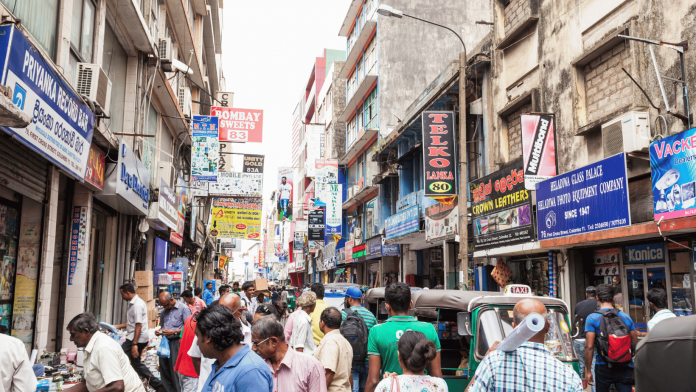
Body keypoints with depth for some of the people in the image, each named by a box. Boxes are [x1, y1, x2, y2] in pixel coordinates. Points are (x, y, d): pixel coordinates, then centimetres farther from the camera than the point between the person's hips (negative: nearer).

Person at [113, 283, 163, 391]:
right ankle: (156, 383, 19)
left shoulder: (137, 304, -17)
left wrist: (134, 344, -24)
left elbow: (138, 325, -22)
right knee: (136, 363, 17)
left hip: (137, 338, -11)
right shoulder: (134, 303, 15)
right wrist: (118, 326, 20)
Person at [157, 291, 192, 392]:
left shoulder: (183, 308, -5)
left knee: (175, 368, -6)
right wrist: (159, 331, 4)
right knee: (163, 366, 9)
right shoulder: (164, 311, 16)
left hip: (176, 341, -7)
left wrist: (174, 332, -17)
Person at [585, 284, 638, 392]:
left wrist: (588, 370, -4)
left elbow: (589, 347, -11)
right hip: (624, 367, 2)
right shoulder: (626, 317, 3)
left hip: (603, 368, -2)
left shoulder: (592, 319, -7)